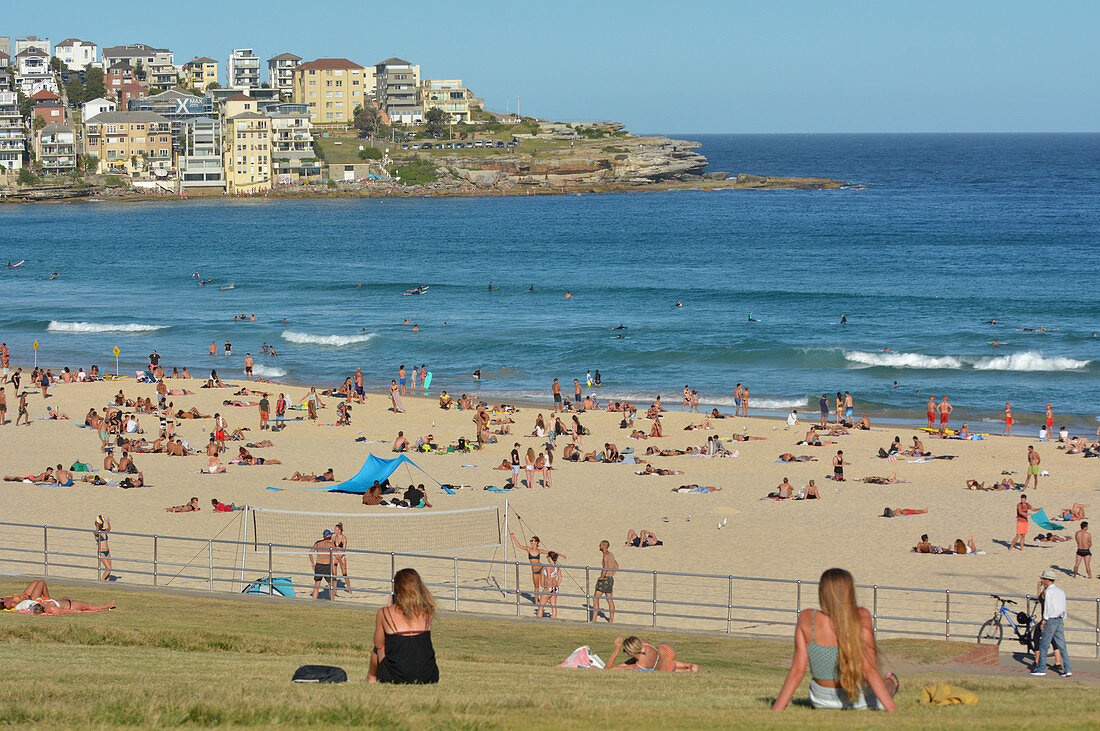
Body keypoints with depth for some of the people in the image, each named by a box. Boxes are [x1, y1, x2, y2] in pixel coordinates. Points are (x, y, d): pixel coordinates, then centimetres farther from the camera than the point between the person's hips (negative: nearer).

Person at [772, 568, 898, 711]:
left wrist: (775, 710, -11)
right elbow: (869, 670, -24)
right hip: (859, 698, -1)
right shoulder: (861, 617, -23)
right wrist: (893, 710, -22)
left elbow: (797, 671, -17)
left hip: (822, 700, 1)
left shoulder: (806, 620, -19)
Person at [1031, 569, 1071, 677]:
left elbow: (1047, 608, -14)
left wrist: (1044, 621, -9)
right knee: (1062, 646, 7)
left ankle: (1041, 669, 5)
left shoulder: (1048, 591, -11)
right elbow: (1064, 608, 14)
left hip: (1050, 620, -7)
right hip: (1060, 620, 7)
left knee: (1043, 646, 2)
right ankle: (1067, 669, 2)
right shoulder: (1061, 591, 12)